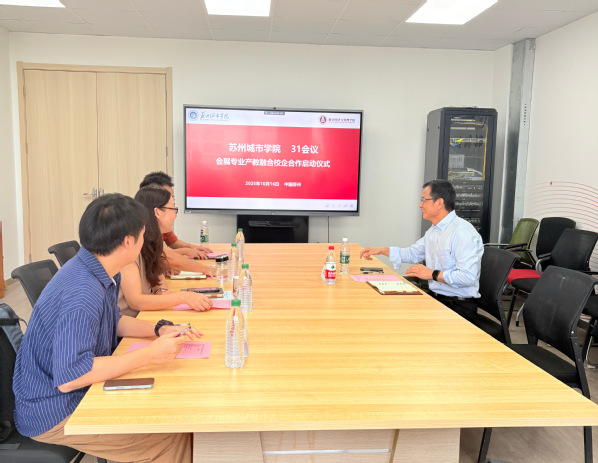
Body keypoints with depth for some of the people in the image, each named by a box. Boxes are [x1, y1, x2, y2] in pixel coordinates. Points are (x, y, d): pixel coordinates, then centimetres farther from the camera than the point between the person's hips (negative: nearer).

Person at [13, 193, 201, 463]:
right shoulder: (83, 293, -30)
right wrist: (150, 355, -29)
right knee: (176, 438, -15)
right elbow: (68, 377, -33)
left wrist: (159, 329, 0)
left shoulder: (102, 273, 1)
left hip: (83, 391, 9)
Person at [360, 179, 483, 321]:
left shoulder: (463, 232, -19)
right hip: (434, 298, 8)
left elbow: (468, 276, -27)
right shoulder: (433, 230, 13)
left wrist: (432, 274, -21)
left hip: (458, 306, -8)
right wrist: (381, 250, 19)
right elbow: (413, 253, 27)